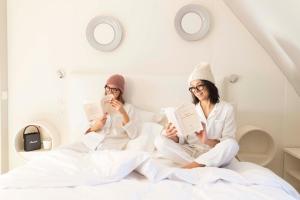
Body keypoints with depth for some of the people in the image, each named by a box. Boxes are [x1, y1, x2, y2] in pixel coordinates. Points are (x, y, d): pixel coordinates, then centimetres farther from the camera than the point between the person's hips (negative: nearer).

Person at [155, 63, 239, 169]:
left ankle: (193, 165, -24)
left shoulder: (226, 108, 0)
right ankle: (202, 166, -24)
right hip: (190, 152, 3)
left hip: (215, 156, -2)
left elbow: (229, 142, -7)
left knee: (232, 145, -34)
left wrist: (207, 141, -25)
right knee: (160, 141, -20)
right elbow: (182, 139, 3)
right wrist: (174, 137, -21)